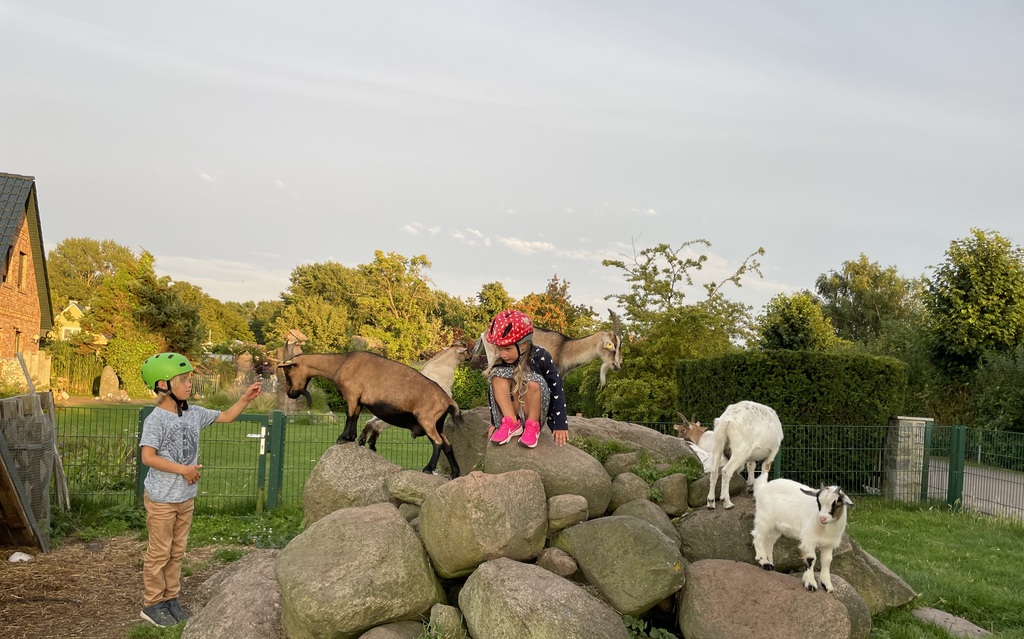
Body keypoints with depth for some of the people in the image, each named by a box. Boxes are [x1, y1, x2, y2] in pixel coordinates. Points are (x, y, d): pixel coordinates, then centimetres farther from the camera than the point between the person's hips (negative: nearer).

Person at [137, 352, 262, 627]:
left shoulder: (194, 414, 4)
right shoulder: (156, 419, -16)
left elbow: (226, 417, 13)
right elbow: (148, 457, -21)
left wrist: (245, 399, -2)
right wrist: (184, 469, -19)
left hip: (186, 496, 7)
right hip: (162, 498, -7)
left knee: (177, 551, 15)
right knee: (159, 552, 3)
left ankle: (171, 598, 26)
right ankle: (152, 604, 15)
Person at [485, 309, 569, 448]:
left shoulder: (540, 357, -18)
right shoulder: (501, 362, -7)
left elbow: (557, 391, -16)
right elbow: (495, 392, 5)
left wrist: (560, 425, -18)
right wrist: (495, 422, 5)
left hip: (536, 412, -4)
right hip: (511, 413, 4)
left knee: (533, 382, -32)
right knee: (498, 374, -19)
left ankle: (533, 427, -15)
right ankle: (512, 424, -20)